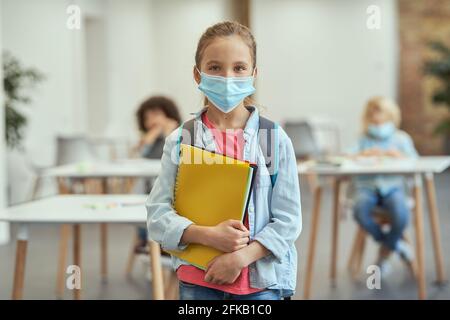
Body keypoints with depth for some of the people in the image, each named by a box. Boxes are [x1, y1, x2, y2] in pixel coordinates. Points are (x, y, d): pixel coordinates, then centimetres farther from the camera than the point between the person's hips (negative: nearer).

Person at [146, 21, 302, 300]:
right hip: (197, 280, 1)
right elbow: (158, 214, -4)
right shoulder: (180, 140, -1)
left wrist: (241, 257, -15)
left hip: (261, 280, 0)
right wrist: (208, 235, -19)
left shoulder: (275, 139, -3)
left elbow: (288, 219, -4)